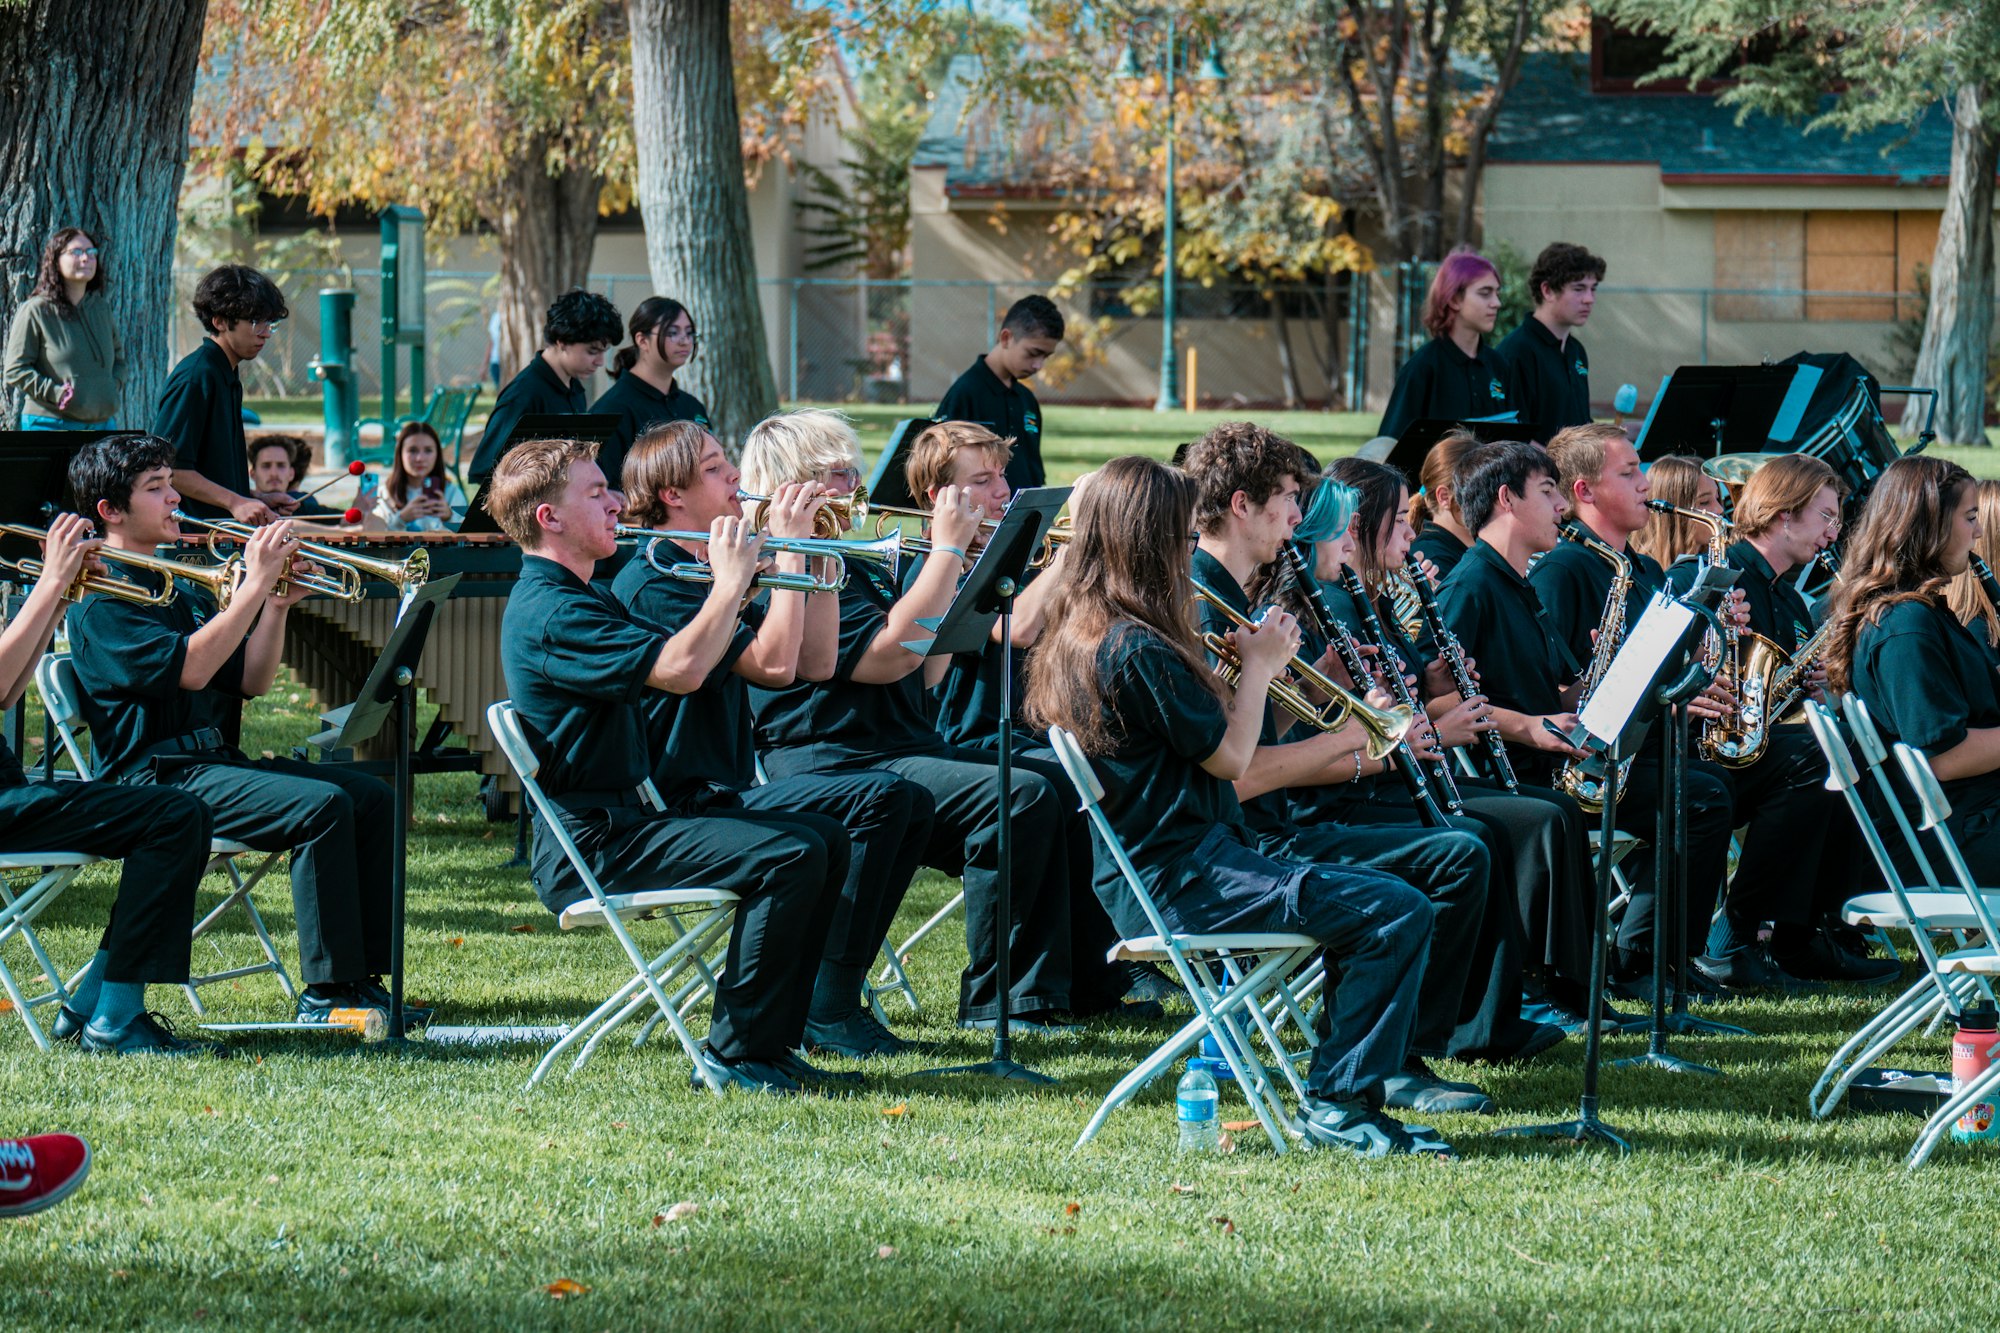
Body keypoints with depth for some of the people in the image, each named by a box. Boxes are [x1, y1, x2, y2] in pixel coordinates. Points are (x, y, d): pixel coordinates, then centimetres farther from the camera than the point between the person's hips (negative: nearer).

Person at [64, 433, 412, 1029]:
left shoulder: (179, 588, 20)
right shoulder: (101, 599, -9)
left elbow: (249, 682, 17)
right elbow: (189, 667, -23)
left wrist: (278, 604, 2)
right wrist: (254, 584, -20)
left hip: (210, 757, 9)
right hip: (152, 775, -9)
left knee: (369, 795, -3)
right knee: (321, 805, -25)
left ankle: (362, 978, -5)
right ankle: (326, 991, -23)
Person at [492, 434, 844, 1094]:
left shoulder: (585, 599, 19)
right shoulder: (550, 612, -17)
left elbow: (685, 660, 21)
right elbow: (681, 669, -27)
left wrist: (736, 584, 6)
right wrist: (730, 580, -15)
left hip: (625, 819, 11)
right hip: (593, 844, -11)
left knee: (824, 850, 7)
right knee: (788, 858, -23)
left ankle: (771, 1042, 8)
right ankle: (732, 1058, -17)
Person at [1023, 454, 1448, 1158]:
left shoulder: (1077, 636, 11)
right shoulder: (1138, 648, -20)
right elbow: (1231, 757, -14)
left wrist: (1240, 668, 9)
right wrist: (1260, 666, -1)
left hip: (1142, 873, 11)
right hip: (1182, 878, -11)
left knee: (1369, 900, 21)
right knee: (1397, 912, -15)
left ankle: (1335, 1098, 18)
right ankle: (1338, 1105, -8)